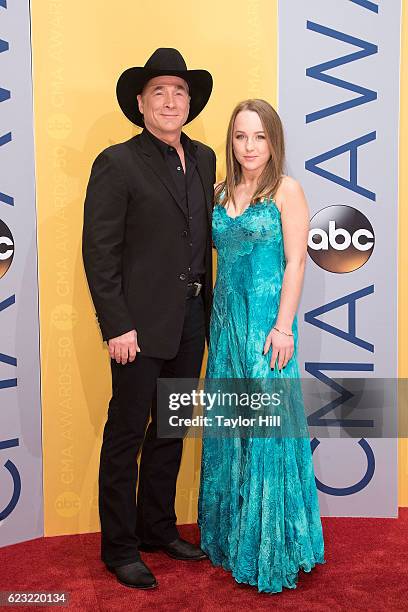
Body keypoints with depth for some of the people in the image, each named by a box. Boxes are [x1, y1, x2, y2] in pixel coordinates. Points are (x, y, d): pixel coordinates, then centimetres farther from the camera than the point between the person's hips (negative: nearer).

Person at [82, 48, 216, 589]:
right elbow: (99, 252, -12)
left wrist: (208, 307, 9)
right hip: (142, 323, -6)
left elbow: (205, 236, 13)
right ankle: (119, 548, 21)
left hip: (192, 320, 7)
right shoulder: (117, 163, -8)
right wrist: (117, 326, -16)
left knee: (171, 431, 17)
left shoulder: (203, 158, 11)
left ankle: (158, 528, 34)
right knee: (126, 436, 5)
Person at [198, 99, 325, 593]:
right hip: (225, 321, 5)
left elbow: (295, 261, -9)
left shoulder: (286, 190, -4)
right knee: (227, 427, 11)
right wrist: (217, 322, 2)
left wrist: (283, 327, -15)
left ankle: (270, 547, 17)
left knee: (265, 426, 0)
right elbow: (214, 254, 12)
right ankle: (229, 533, 28)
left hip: (266, 322, -5)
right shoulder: (220, 192, 10)